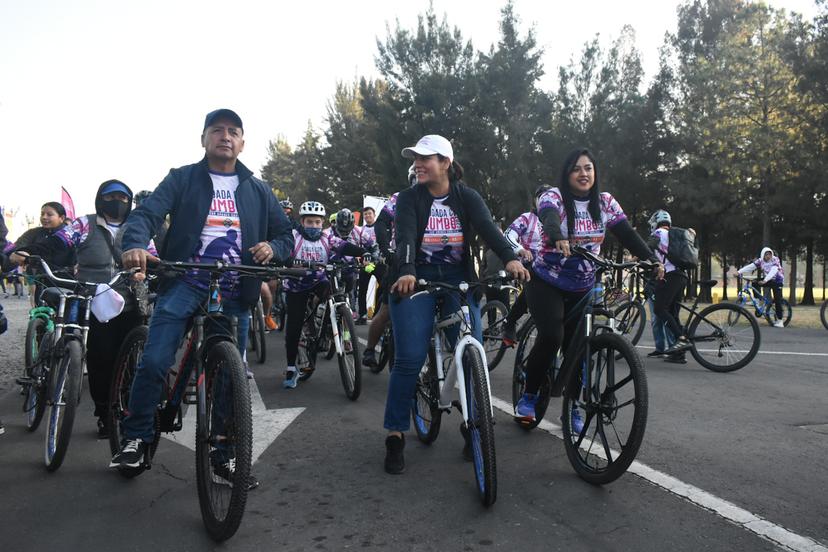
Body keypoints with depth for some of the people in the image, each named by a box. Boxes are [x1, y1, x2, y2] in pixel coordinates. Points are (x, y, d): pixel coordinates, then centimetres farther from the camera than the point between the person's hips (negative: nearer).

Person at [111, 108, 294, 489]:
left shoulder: (257, 190, 15)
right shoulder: (182, 179, 6)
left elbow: (285, 233, 16)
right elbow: (147, 213, -8)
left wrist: (272, 247, -9)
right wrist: (136, 244, -30)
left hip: (235, 292, 3)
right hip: (186, 283, -2)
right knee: (154, 361, -18)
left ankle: (224, 459, 19)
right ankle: (136, 439, 6)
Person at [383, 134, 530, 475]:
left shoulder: (467, 197, 2)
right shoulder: (409, 198, -1)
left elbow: (488, 228, -15)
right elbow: (405, 237, -18)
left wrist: (510, 258, -35)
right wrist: (405, 273, -39)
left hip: (458, 280, 2)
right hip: (416, 280, -1)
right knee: (409, 360, -10)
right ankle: (395, 435, 3)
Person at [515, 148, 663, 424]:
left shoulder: (605, 202, 2)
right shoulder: (553, 196, -11)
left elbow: (628, 234, -8)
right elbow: (549, 217, -34)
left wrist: (652, 259, -25)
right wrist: (558, 238, -56)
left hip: (582, 288, 4)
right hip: (546, 282, -4)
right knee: (551, 337, -22)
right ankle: (528, 396, -1)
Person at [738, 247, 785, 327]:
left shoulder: (775, 260, -21)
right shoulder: (760, 261, -8)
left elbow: (773, 271, -36)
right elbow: (750, 266, -19)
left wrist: (765, 280, -51)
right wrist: (740, 272, -33)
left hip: (777, 281, -5)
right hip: (767, 280, 5)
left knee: (777, 300, -12)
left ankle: (780, 321, -7)